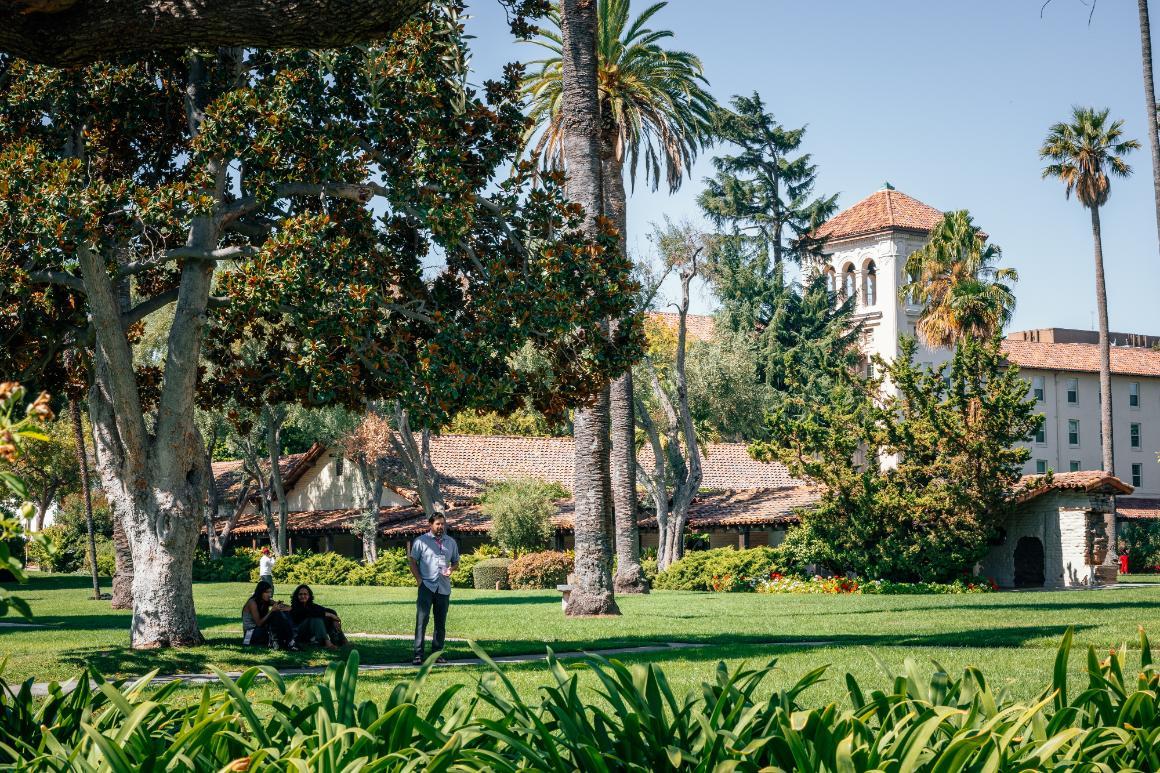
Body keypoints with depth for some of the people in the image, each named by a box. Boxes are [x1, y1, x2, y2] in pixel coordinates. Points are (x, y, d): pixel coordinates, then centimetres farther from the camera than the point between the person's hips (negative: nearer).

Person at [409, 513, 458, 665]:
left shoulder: (451, 542, 13)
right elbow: (413, 562, 4)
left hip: (444, 588, 4)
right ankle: (418, 655, -14)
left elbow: (456, 562, 20)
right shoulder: (421, 541, 2)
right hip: (426, 586, -4)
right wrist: (419, 580, -7)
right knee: (422, 620, -12)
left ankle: (437, 653, 16)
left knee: (441, 623, 8)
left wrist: (451, 569, -3)